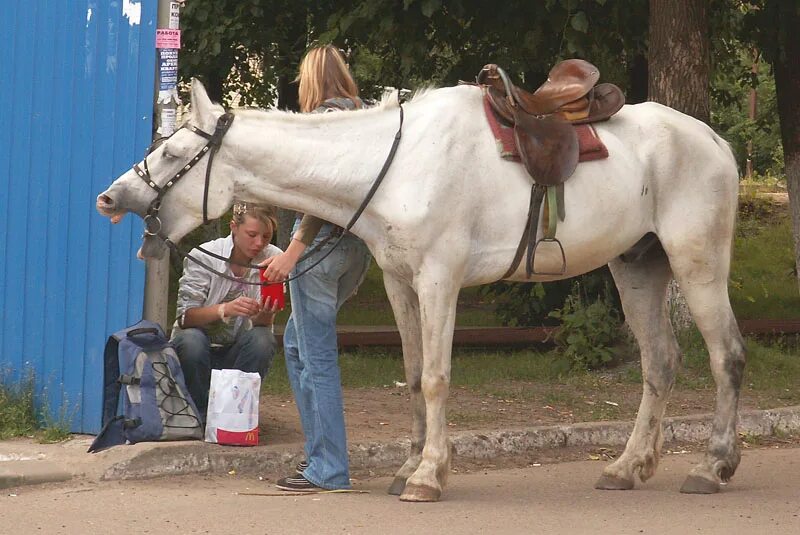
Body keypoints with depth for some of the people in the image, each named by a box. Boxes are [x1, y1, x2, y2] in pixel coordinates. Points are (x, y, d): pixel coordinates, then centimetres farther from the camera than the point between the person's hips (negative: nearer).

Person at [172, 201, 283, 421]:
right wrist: (225, 309, -39)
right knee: (191, 340, -34)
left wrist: (264, 314, -36)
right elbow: (185, 317, -21)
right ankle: (198, 414, -13)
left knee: (262, 340, -29)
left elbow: (263, 324, -10)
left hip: (238, 352, 2)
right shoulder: (204, 256, -14)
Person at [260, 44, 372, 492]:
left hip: (323, 241, -9)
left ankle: (328, 470, -5)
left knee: (317, 355, -5)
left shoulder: (328, 116, -11)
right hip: (359, 243, 9)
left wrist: (293, 252, -19)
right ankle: (322, 450, 20)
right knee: (298, 342, 21)